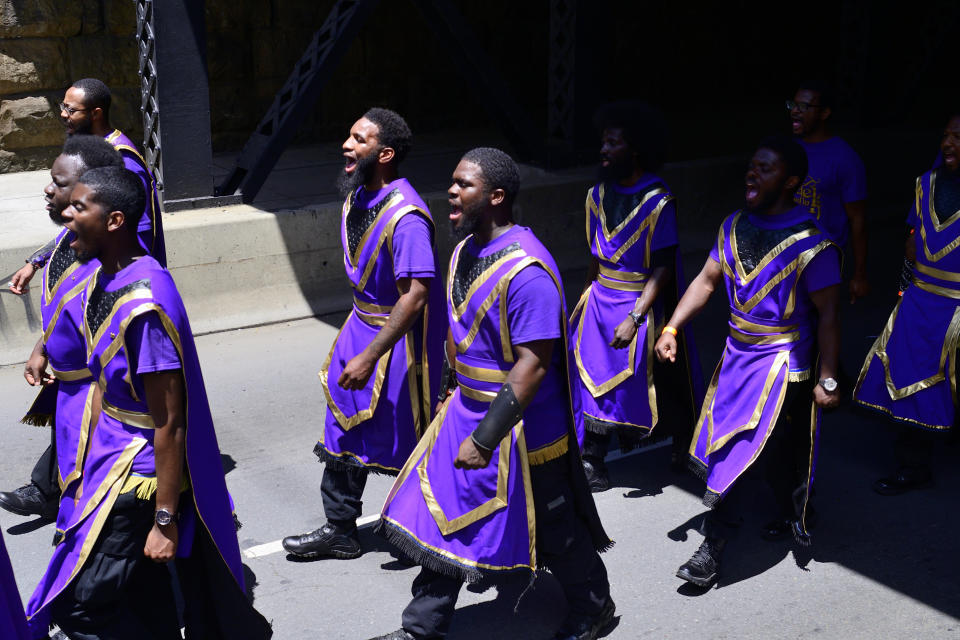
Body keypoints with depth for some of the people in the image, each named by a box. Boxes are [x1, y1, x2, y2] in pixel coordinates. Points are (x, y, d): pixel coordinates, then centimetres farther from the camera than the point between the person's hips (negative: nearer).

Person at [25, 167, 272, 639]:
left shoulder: (144, 305, -26)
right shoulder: (99, 282, 3)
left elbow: (169, 423, -23)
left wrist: (165, 520, -19)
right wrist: (91, 468, 19)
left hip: (143, 470, -9)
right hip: (113, 458, 9)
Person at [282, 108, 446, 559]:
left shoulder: (406, 217, -26)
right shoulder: (356, 198, 3)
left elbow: (415, 296, -28)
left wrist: (369, 357, -26)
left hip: (402, 336, -9)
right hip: (363, 323, 9)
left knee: (404, 439, 5)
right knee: (346, 425, 14)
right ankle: (340, 530, 28)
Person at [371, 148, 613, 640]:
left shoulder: (526, 271, -26)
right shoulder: (465, 251, 4)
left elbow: (533, 364, -27)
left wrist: (485, 438, -25)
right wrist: (453, 393, 20)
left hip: (521, 424, -8)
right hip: (467, 409, 8)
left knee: (551, 527, 11)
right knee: (448, 517, 12)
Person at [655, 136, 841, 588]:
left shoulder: (810, 244, -17)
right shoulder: (734, 226, 2)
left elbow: (827, 314, -14)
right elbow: (706, 281, 8)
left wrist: (827, 380, -14)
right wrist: (671, 328, -3)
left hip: (783, 361, -6)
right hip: (738, 353, 6)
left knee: (747, 450, -8)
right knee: (775, 448, 18)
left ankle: (713, 546, 0)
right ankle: (790, 518, 40)